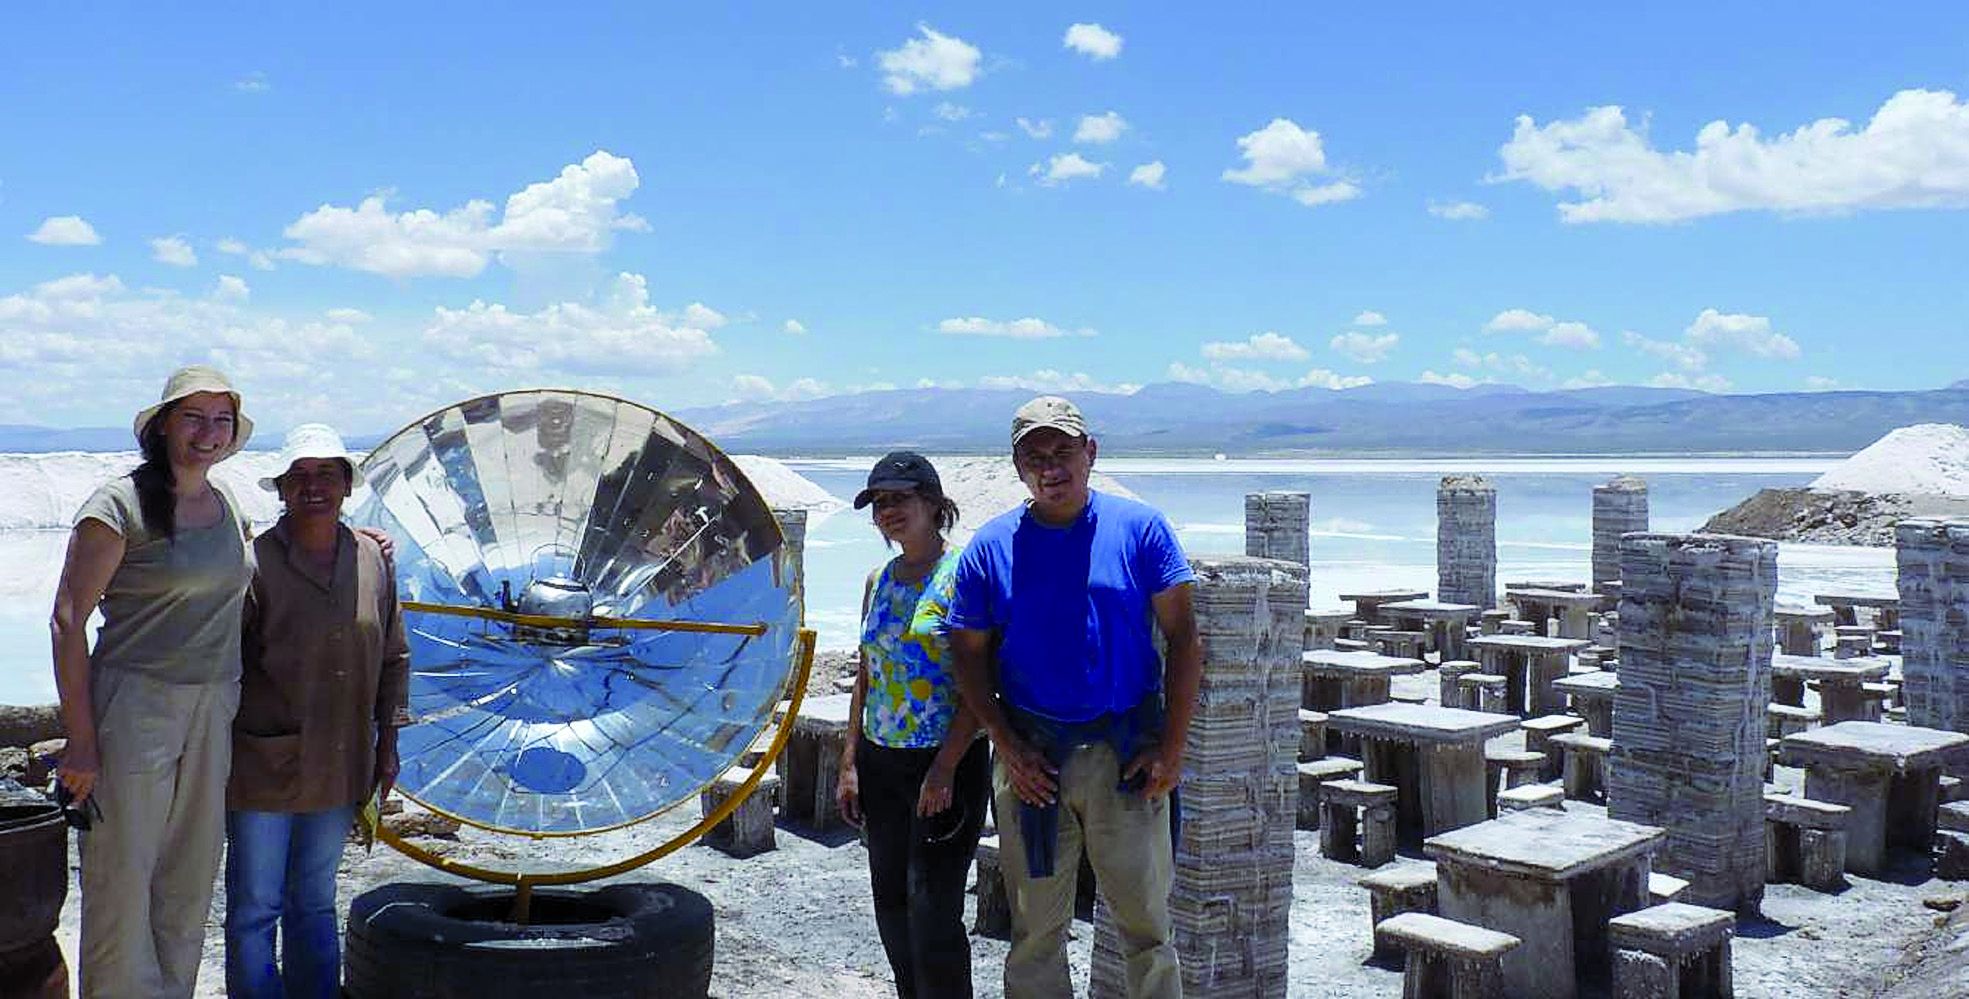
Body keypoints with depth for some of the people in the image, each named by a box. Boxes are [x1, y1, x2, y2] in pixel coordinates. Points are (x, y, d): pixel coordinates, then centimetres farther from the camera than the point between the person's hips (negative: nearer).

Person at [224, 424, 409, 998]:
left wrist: (387, 745, 12)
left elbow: (393, 659, 13)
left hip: (340, 772, 4)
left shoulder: (373, 561, 4)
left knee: (315, 904, 18)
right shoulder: (254, 563, -10)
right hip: (265, 770, -4)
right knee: (254, 910, 6)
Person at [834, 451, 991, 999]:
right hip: (881, 763, 7)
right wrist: (850, 762, 10)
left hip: (948, 762, -7)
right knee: (891, 905, 13)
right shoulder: (879, 581, 11)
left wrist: (945, 768, -19)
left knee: (931, 909, -5)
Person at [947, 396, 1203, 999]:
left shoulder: (1140, 529, -1)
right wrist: (1009, 748, -6)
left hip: (1127, 750, -1)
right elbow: (970, 657, 6)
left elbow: (1183, 640, -1)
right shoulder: (989, 548, 2)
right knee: (1036, 926, 10)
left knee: (1145, 919, 6)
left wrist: (1172, 747, -7)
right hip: (1031, 752, 1)